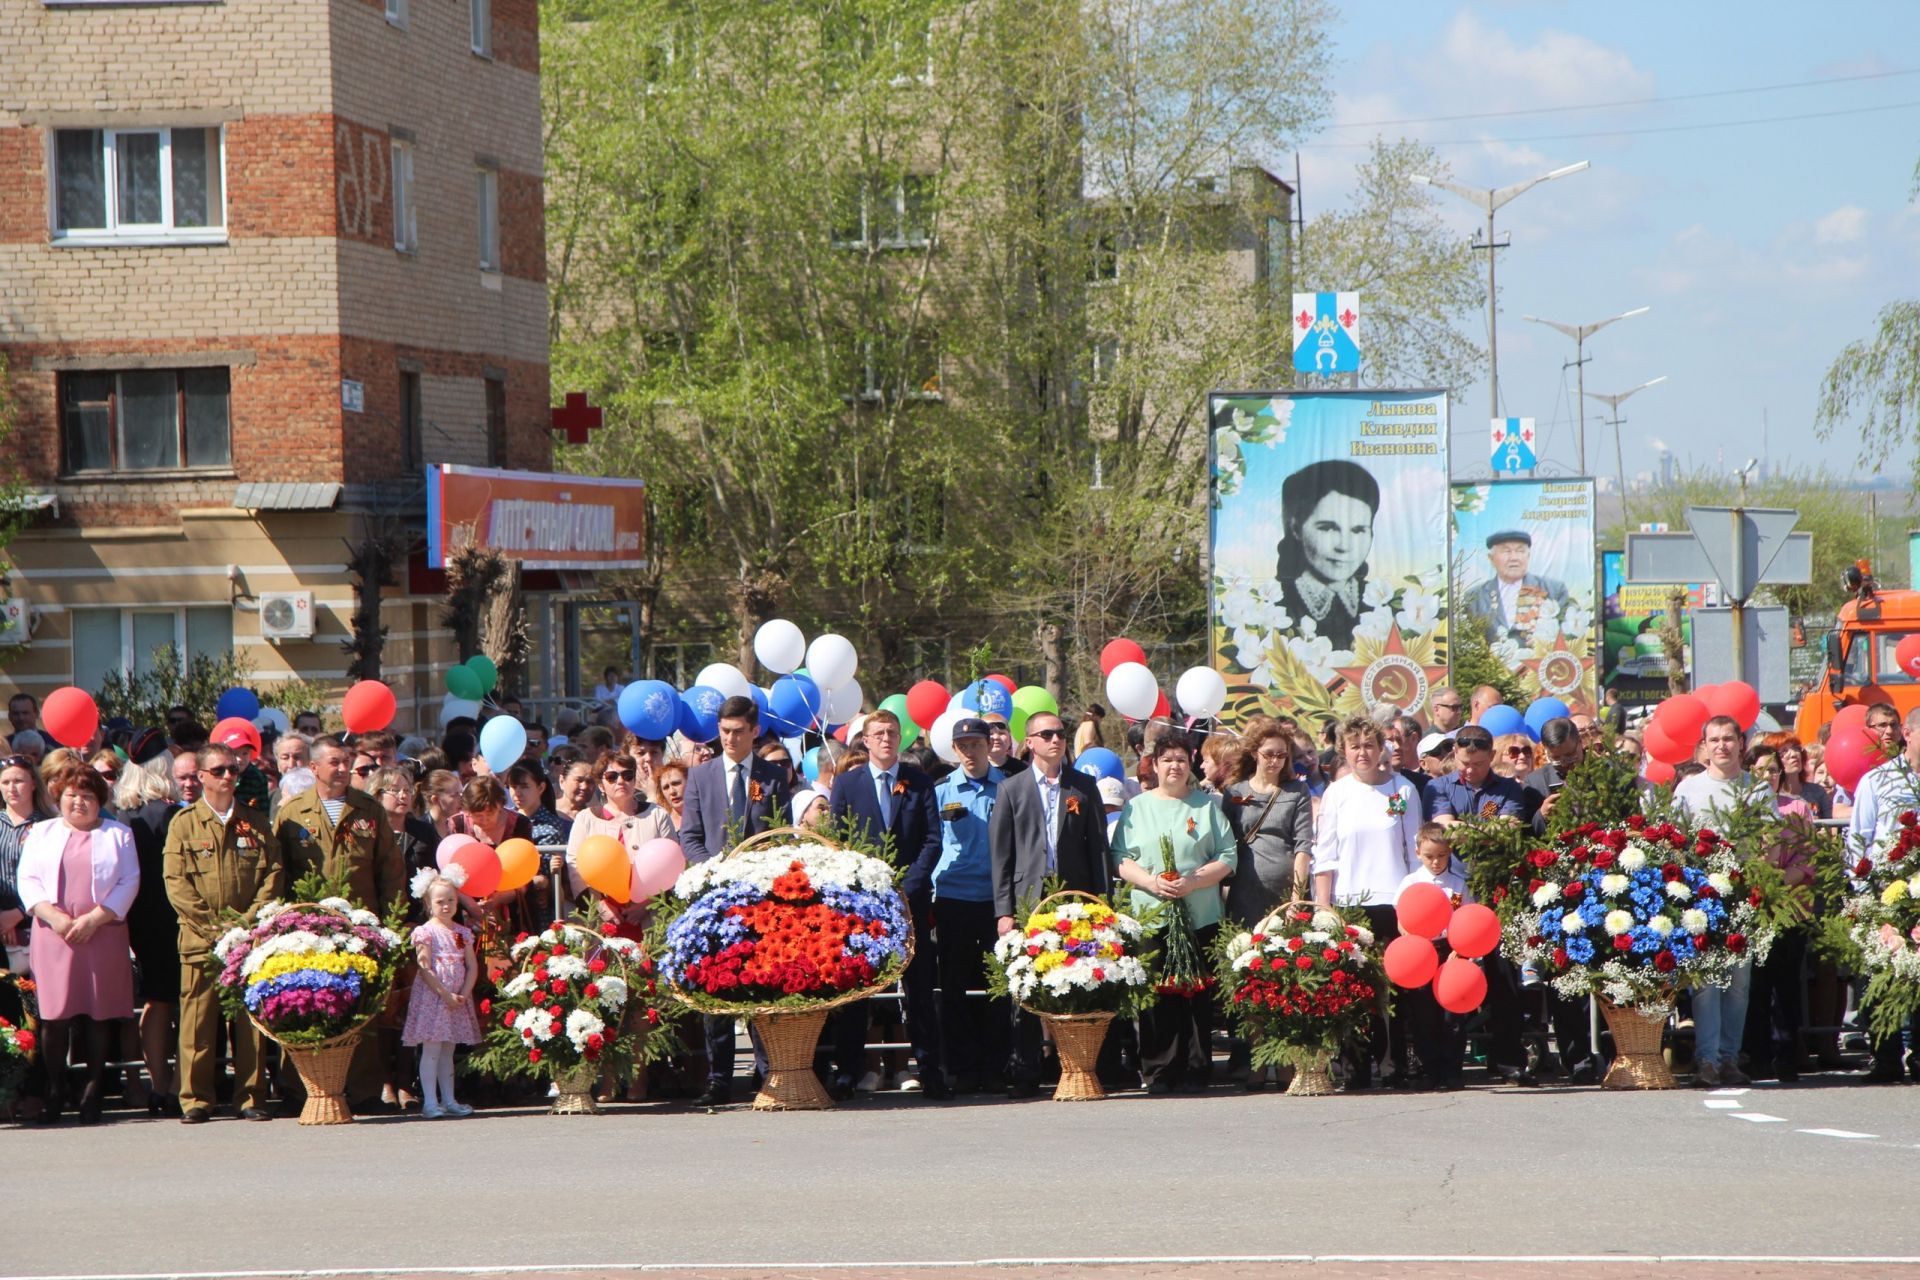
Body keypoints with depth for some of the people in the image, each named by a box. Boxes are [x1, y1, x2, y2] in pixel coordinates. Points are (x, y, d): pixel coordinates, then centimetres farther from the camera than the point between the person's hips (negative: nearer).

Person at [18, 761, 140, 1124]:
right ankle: (54, 1092, 1)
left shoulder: (118, 835, 12)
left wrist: (94, 919, -10)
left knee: (99, 1014, -2)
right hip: (53, 935, 0)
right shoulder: (42, 833, 16)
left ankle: (93, 1093, 4)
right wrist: (53, 916, -10)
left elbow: (129, 883, 3)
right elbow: (28, 880, 6)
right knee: (53, 1014, -5)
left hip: (102, 935, 0)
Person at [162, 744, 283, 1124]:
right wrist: (214, 925, -10)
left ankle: (251, 1097, 7)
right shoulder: (184, 823, 5)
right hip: (200, 940, -2)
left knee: (251, 1021, 2)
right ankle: (195, 1100, 0)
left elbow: (273, 874, 7)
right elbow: (176, 883, -3)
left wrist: (249, 922, -7)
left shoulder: (256, 822, 13)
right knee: (198, 1021, -4)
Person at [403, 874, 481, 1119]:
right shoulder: (425, 932, -7)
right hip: (432, 996, -6)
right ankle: (430, 1102, -7)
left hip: (457, 1000, 6)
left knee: (447, 1051, 11)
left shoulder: (462, 933, 10)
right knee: (431, 1050, -7)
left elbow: (472, 967, 7)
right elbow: (425, 969, -13)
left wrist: (464, 995, -7)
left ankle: (448, 1100, 15)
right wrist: (446, 995, -17)